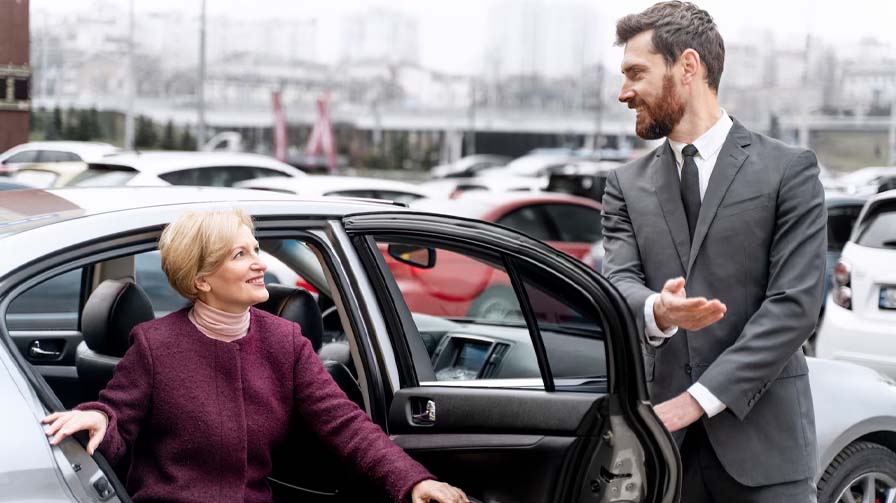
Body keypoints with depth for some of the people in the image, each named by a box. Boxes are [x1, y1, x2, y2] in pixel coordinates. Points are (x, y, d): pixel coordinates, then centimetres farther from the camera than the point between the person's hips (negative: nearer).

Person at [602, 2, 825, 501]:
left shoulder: (788, 170, -1)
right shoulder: (628, 185, 11)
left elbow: (795, 305, -9)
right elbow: (619, 282, -1)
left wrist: (695, 399, -14)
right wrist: (656, 311, -26)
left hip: (763, 441, -3)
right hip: (664, 440, 3)